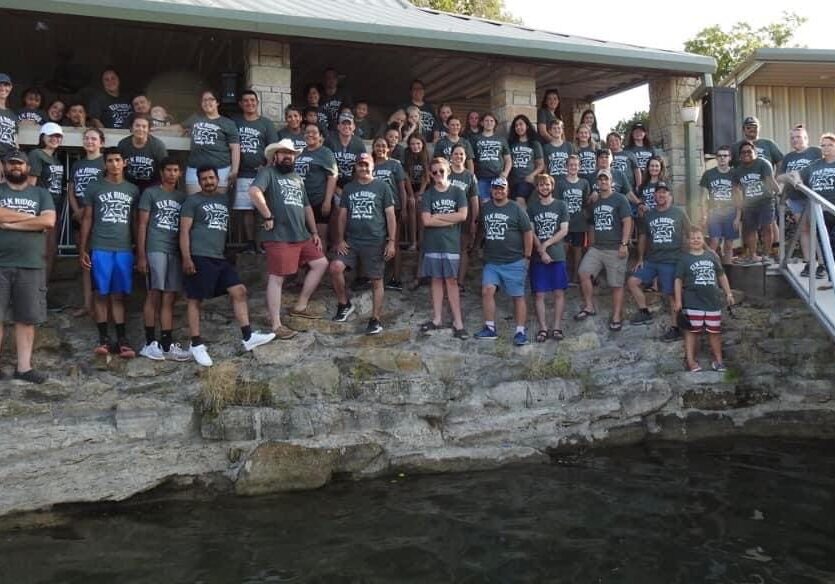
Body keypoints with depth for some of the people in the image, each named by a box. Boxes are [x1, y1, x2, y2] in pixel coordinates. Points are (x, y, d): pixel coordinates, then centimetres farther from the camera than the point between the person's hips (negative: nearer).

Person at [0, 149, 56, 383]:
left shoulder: (41, 193, 12)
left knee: (26, 318, 5)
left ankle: (23, 367, 12)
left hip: (31, 266, 1)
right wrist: (32, 217, -7)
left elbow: (49, 221, -5)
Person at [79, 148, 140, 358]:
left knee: (119, 295, 5)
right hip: (100, 249, -1)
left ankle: (122, 339, 6)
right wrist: (82, 249, -1)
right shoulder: (94, 188, 5)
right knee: (101, 294, 1)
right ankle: (104, 337, 7)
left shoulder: (133, 190, 11)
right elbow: (87, 219, 5)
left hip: (125, 249, 1)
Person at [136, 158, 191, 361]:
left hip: (176, 251, 4)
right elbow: (142, 225, 0)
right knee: (154, 294, -8)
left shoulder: (182, 197, 18)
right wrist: (141, 255, -7)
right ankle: (150, 343, -2)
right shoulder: (150, 193, 5)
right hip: (155, 249, -4)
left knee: (169, 298, 4)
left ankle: (167, 345, 6)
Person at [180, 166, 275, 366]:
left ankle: (247, 337, 4)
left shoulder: (225, 199, 18)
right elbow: (184, 231, -6)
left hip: (220, 258, 6)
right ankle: (196, 344, 6)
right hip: (199, 258, -6)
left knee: (239, 291, 0)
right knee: (194, 299, -1)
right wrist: (186, 258, -15)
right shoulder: (192, 201, 1)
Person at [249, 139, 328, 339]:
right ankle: (276, 325, -1)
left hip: (302, 236, 8)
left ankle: (300, 306, 19)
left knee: (321, 263, 10)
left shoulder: (297, 178, 23)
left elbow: (306, 207, 25)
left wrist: (315, 232, 19)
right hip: (279, 237, -8)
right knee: (276, 278, -6)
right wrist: (268, 217, -19)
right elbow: (254, 191, -22)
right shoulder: (268, 172, -2)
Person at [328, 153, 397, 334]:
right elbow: (342, 215, 12)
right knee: (335, 268, -15)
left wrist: (392, 241, -6)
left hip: (376, 242, -3)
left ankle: (375, 319, 12)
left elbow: (390, 215, 0)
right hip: (351, 241, 3)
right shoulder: (348, 188, 11)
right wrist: (340, 239, 2)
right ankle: (344, 304, 6)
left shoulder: (382, 187, 1)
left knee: (376, 280, 1)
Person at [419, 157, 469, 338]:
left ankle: (458, 322, 1)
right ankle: (437, 319, 15)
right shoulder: (428, 194, 3)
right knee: (436, 280, 8)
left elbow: (463, 215, -10)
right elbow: (426, 221, -8)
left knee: (451, 281, 0)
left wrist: (437, 216, -9)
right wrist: (451, 219, -9)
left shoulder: (458, 192, 3)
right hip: (432, 244, 1)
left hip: (451, 243, -1)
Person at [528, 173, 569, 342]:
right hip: (538, 257, 0)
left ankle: (557, 327, 8)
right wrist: (541, 251, -11)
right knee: (539, 294, 0)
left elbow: (564, 231, -2)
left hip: (557, 256, 0)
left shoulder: (561, 205, 6)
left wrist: (546, 244, -11)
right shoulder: (532, 207, 7)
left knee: (559, 292, 1)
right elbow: (530, 232, 0)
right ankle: (543, 328, 7)